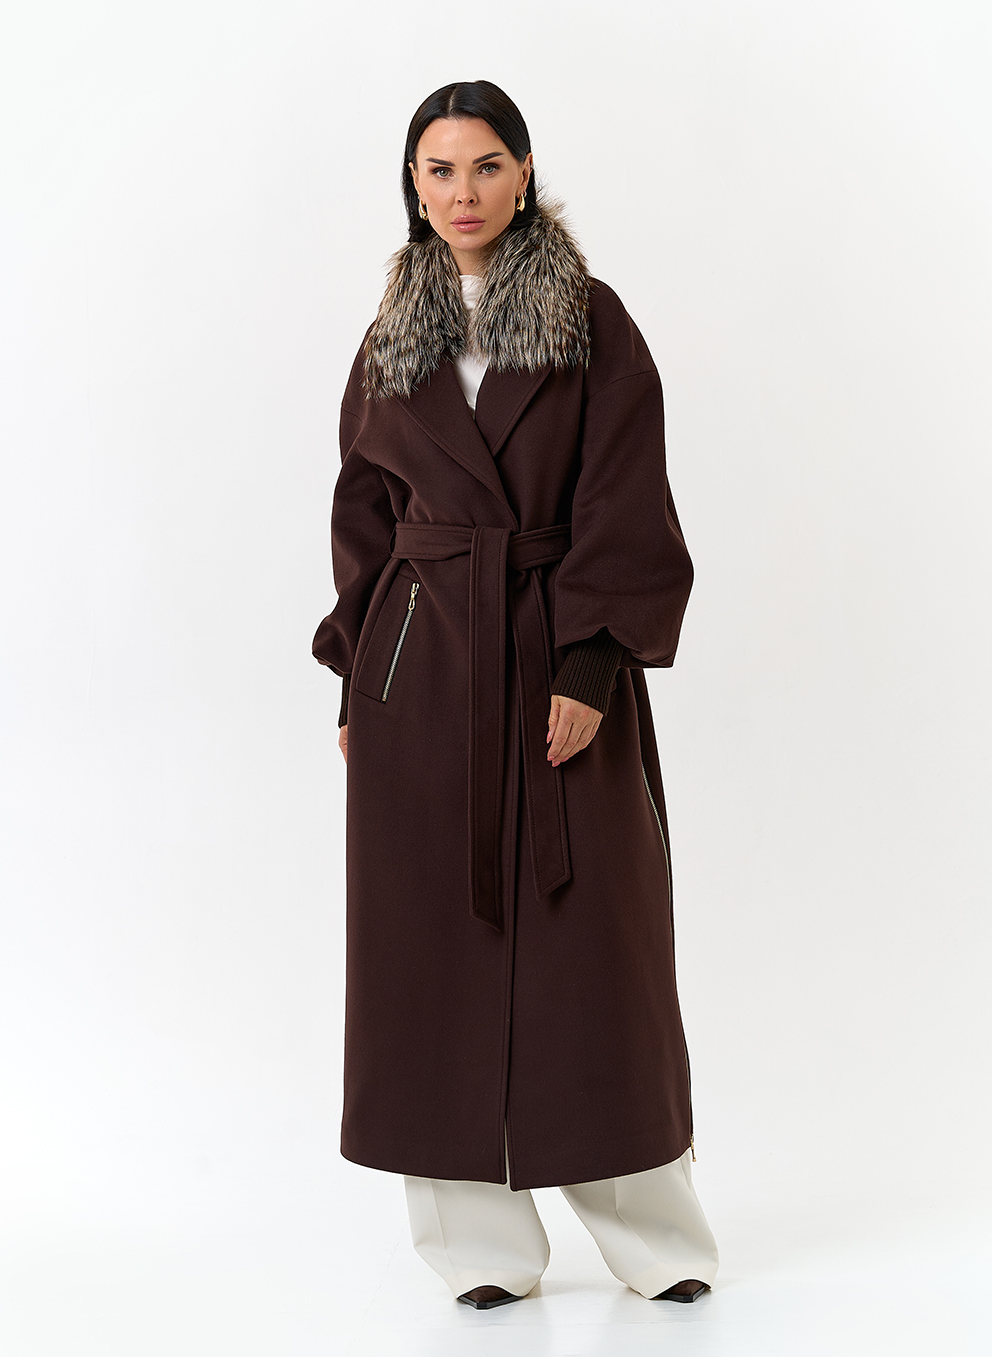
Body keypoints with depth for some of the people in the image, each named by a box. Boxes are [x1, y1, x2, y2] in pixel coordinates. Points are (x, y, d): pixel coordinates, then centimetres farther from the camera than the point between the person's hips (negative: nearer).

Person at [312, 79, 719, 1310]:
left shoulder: (591, 322, 0)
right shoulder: (392, 340, 11)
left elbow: (624, 507, -6)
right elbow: (364, 516, 13)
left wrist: (592, 666, -15)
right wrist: (356, 679, 6)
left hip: (556, 657, -3)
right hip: (421, 671, 3)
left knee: (587, 942, 1)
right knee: (437, 943, 3)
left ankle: (652, 1233, 15)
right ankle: (481, 1241, 13)